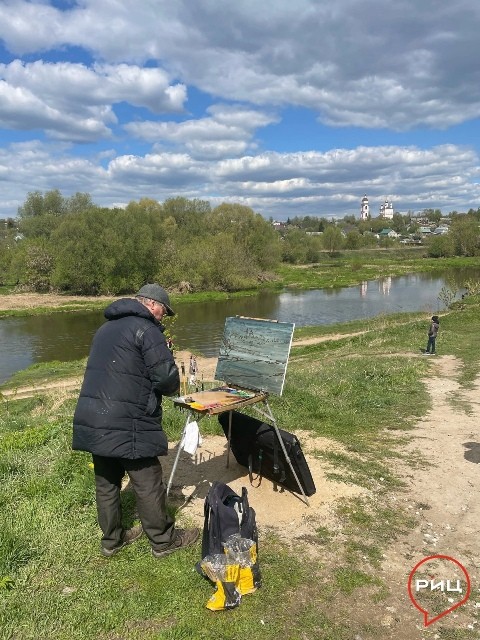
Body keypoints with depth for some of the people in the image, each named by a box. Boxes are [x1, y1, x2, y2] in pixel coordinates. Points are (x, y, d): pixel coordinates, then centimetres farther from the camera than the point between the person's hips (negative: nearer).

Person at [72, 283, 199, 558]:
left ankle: (112, 539, 34)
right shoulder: (146, 329, -11)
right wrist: (173, 386, 6)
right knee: (148, 484, 6)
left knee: (106, 482, 19)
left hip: (92, 420, 9)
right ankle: (164, 540, 22)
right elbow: (167, 378, -16)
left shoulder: (106, 328, 17)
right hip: (127, 426, -9)